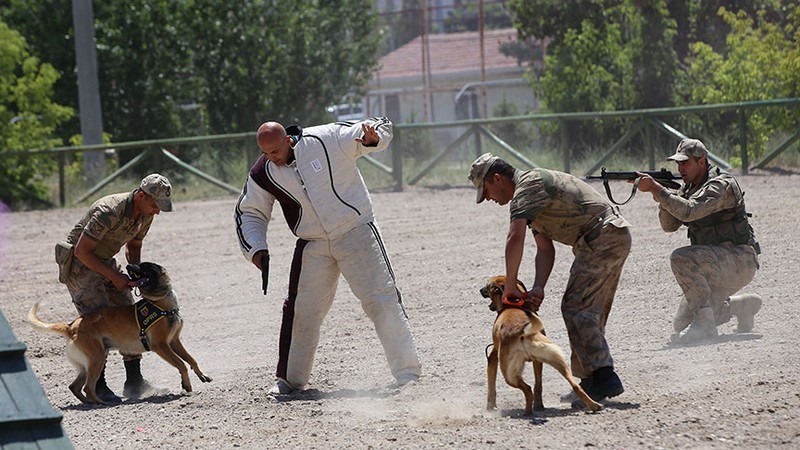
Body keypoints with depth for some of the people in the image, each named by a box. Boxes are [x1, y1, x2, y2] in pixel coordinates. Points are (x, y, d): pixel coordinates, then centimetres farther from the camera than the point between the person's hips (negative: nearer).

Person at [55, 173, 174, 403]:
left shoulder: (146, 214, -5)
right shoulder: (109, 212, -32)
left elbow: (133, 246, 12)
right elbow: (81, 250, -27)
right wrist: (112, 276, -24)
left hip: (105, 261, 8)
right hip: (78, 263, -8)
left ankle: (134, 381, 7)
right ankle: (97, 386, -11)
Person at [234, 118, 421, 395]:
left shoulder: (325, 140, -15)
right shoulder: (263, 175, -4)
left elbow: (380, 128, -10)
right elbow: (248, 213, 11)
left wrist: (371, 137, -34)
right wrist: (256, 250, -2)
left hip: (357, 234, -3)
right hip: (313, 246, 3)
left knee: (382, 300, -10)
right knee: (301, 311, 2)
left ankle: (408, 373, -7)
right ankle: (290, 379, 19)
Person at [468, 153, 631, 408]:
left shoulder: (527, 186, -12)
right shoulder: (534, 188, 21)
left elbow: (515, 238, -26)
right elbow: (545, 250, 14)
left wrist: (510, 288, -21)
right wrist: (538, 288, -2)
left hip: (601, 238, -11)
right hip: (618, 236, 11)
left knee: (576, 308, -13)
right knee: (592, 312, 13)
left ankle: (603, 377, -19)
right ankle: (591, 381, 15)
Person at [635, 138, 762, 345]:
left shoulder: (721, 185, -18)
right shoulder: (689, 188, 11)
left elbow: (688, 211, -32)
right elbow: (669, 225, 7)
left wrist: (655, 188, -30)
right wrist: (663, 198, -11)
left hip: (740, 263, -9)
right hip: (717, 264, 9)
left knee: (682, 258, -32)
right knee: (682, 323, 6)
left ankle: (705, 324, -26)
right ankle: (744, 306, 23)